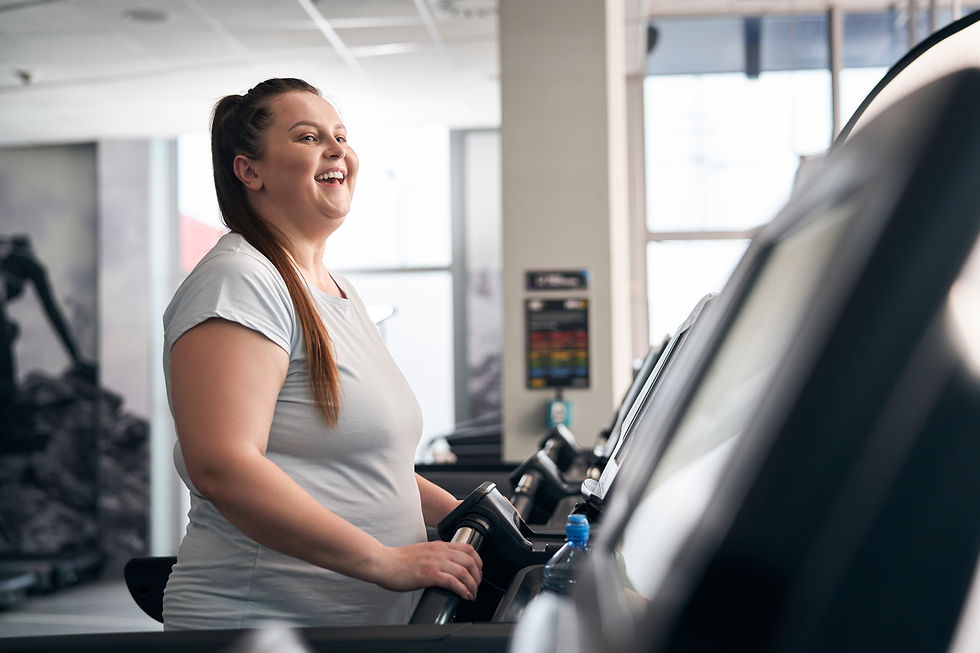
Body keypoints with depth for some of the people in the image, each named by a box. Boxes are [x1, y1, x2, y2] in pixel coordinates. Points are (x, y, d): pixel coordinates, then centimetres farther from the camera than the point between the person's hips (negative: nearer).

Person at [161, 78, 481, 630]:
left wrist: (462, 515, 10)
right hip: (257, 615, -9)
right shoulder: (237, 281, -14)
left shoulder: (340, 292, 16)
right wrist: (386, 561, -26)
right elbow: (221, 466, -26)